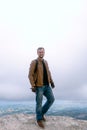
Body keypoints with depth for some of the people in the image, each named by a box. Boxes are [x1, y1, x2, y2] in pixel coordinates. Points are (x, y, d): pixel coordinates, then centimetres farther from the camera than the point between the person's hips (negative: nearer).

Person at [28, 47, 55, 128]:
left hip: (46, 85, 7)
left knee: (51, 99, 3)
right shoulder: (34, 62, -10)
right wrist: (33, 86, -20)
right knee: (39, 103, 0)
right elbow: (30, 75, -13)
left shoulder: (45, 62, 12)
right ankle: (39, 119, 18)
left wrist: (51, 82, 12)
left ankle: (42, 113, 23)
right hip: (38, 86, -6)